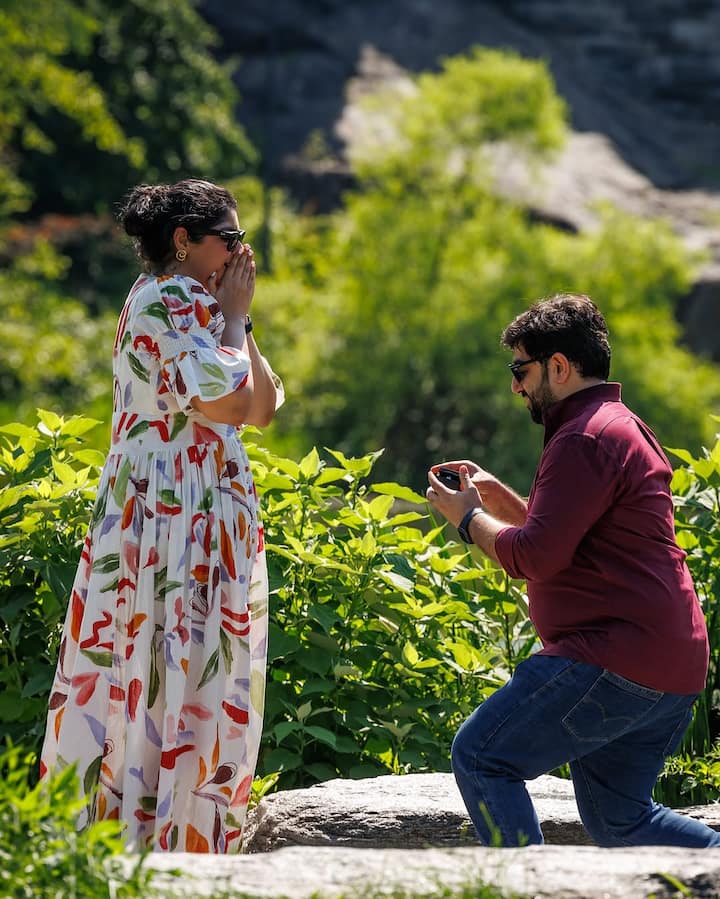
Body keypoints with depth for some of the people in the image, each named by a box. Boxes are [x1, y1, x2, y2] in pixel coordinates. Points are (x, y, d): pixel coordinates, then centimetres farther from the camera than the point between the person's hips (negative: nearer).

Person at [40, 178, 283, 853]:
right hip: (171, 525, -10)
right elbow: (227, 401, -21)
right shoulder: (164, 303, -12)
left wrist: (235, 318, 8)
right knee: (169, 674, -9)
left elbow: (262, 408, 15)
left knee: (201, 684, 9)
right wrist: (234, 316, -7)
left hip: (210, 529, 10)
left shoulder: (191, 306, 18)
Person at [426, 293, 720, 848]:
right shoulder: (625, 428, 22)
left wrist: (469, 518, -2)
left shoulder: (584, 440, -13)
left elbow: (534, 556, -19)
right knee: (618, 820, 17)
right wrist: (504, 501, 20)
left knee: (480, 758, -6)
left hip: (616, 665, -11)